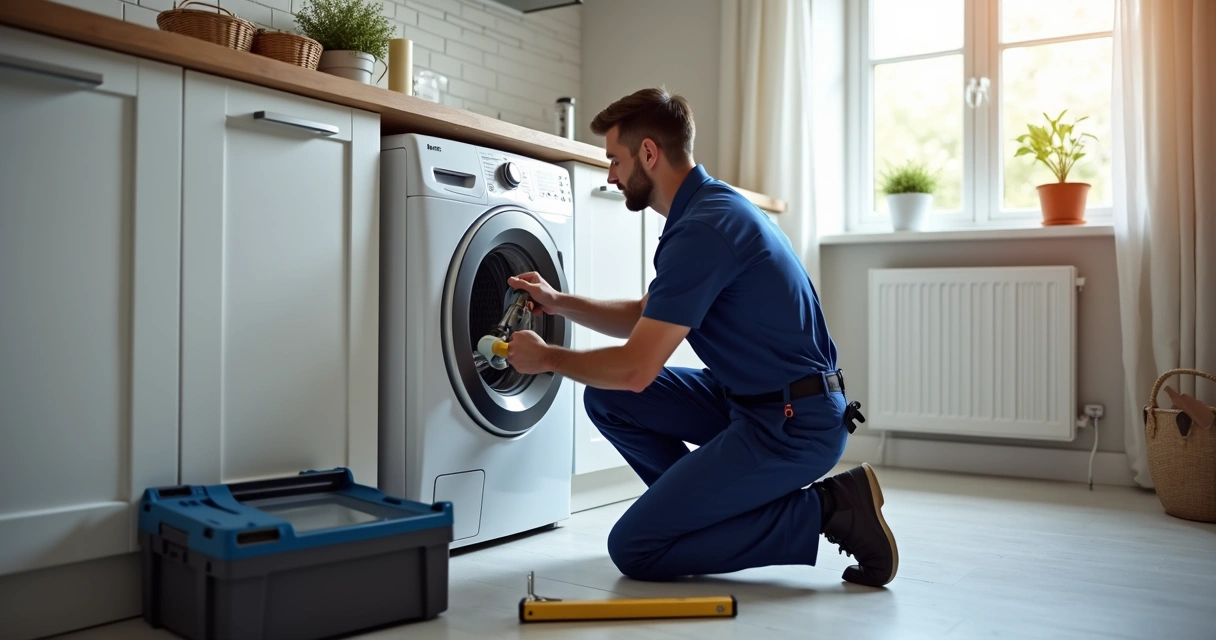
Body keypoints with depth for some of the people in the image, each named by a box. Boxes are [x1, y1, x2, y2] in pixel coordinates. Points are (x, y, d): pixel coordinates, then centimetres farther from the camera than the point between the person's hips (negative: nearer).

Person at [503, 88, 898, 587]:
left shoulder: (703, 228, -22)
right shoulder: (710, 206, 11)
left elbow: (636, 369, -22)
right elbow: (645, 318, 21)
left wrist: (547, 357, -5)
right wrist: (557, 302, 12)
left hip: (794, 425, -10)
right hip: (752, 401, 10)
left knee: (634, 549, -8)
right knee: (607, 398, 7)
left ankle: (825, 509, -5)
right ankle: (709, 501, 14)